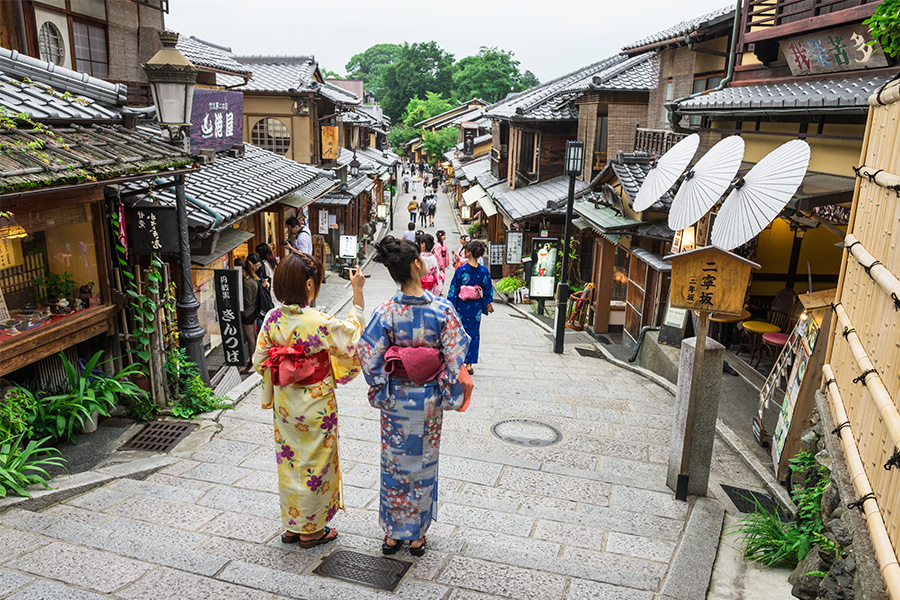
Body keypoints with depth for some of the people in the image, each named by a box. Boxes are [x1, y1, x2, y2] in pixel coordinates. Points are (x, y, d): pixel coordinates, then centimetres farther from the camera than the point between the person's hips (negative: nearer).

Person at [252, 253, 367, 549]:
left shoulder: (273, 318, -8)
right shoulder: (319, 322, -24)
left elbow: (260, 360, 0)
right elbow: (353, 332, -7)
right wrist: (358, 292, -5)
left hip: (284, 404, 6)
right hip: (316, 406, -5)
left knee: (289, 461, 20)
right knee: (315, 463, 12)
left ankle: (292, 525, 36)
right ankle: (311, 530, 27)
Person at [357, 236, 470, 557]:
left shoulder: (385, 312, -12)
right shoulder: (442, 309, -16)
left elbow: (369, 357, -9)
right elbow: (455, 357, -13)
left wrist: (379, 392, 5)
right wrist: (449, 395, -1)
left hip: (395, 400, 1)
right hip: (428, 401, 0)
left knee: (394, 462, 17)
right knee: (424, 464, 16)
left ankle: (392, 533, 30)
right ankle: (417, 535, 30)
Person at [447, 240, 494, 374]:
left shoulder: (461, 270, -14)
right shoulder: (484, 271, -6)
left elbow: (454, 290, -10)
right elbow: (488, 290, 3)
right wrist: (488, 304, 16)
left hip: (462, 306, -2)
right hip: (476, 308, 2)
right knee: (474, 334, 11)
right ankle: (469, 364, 12)